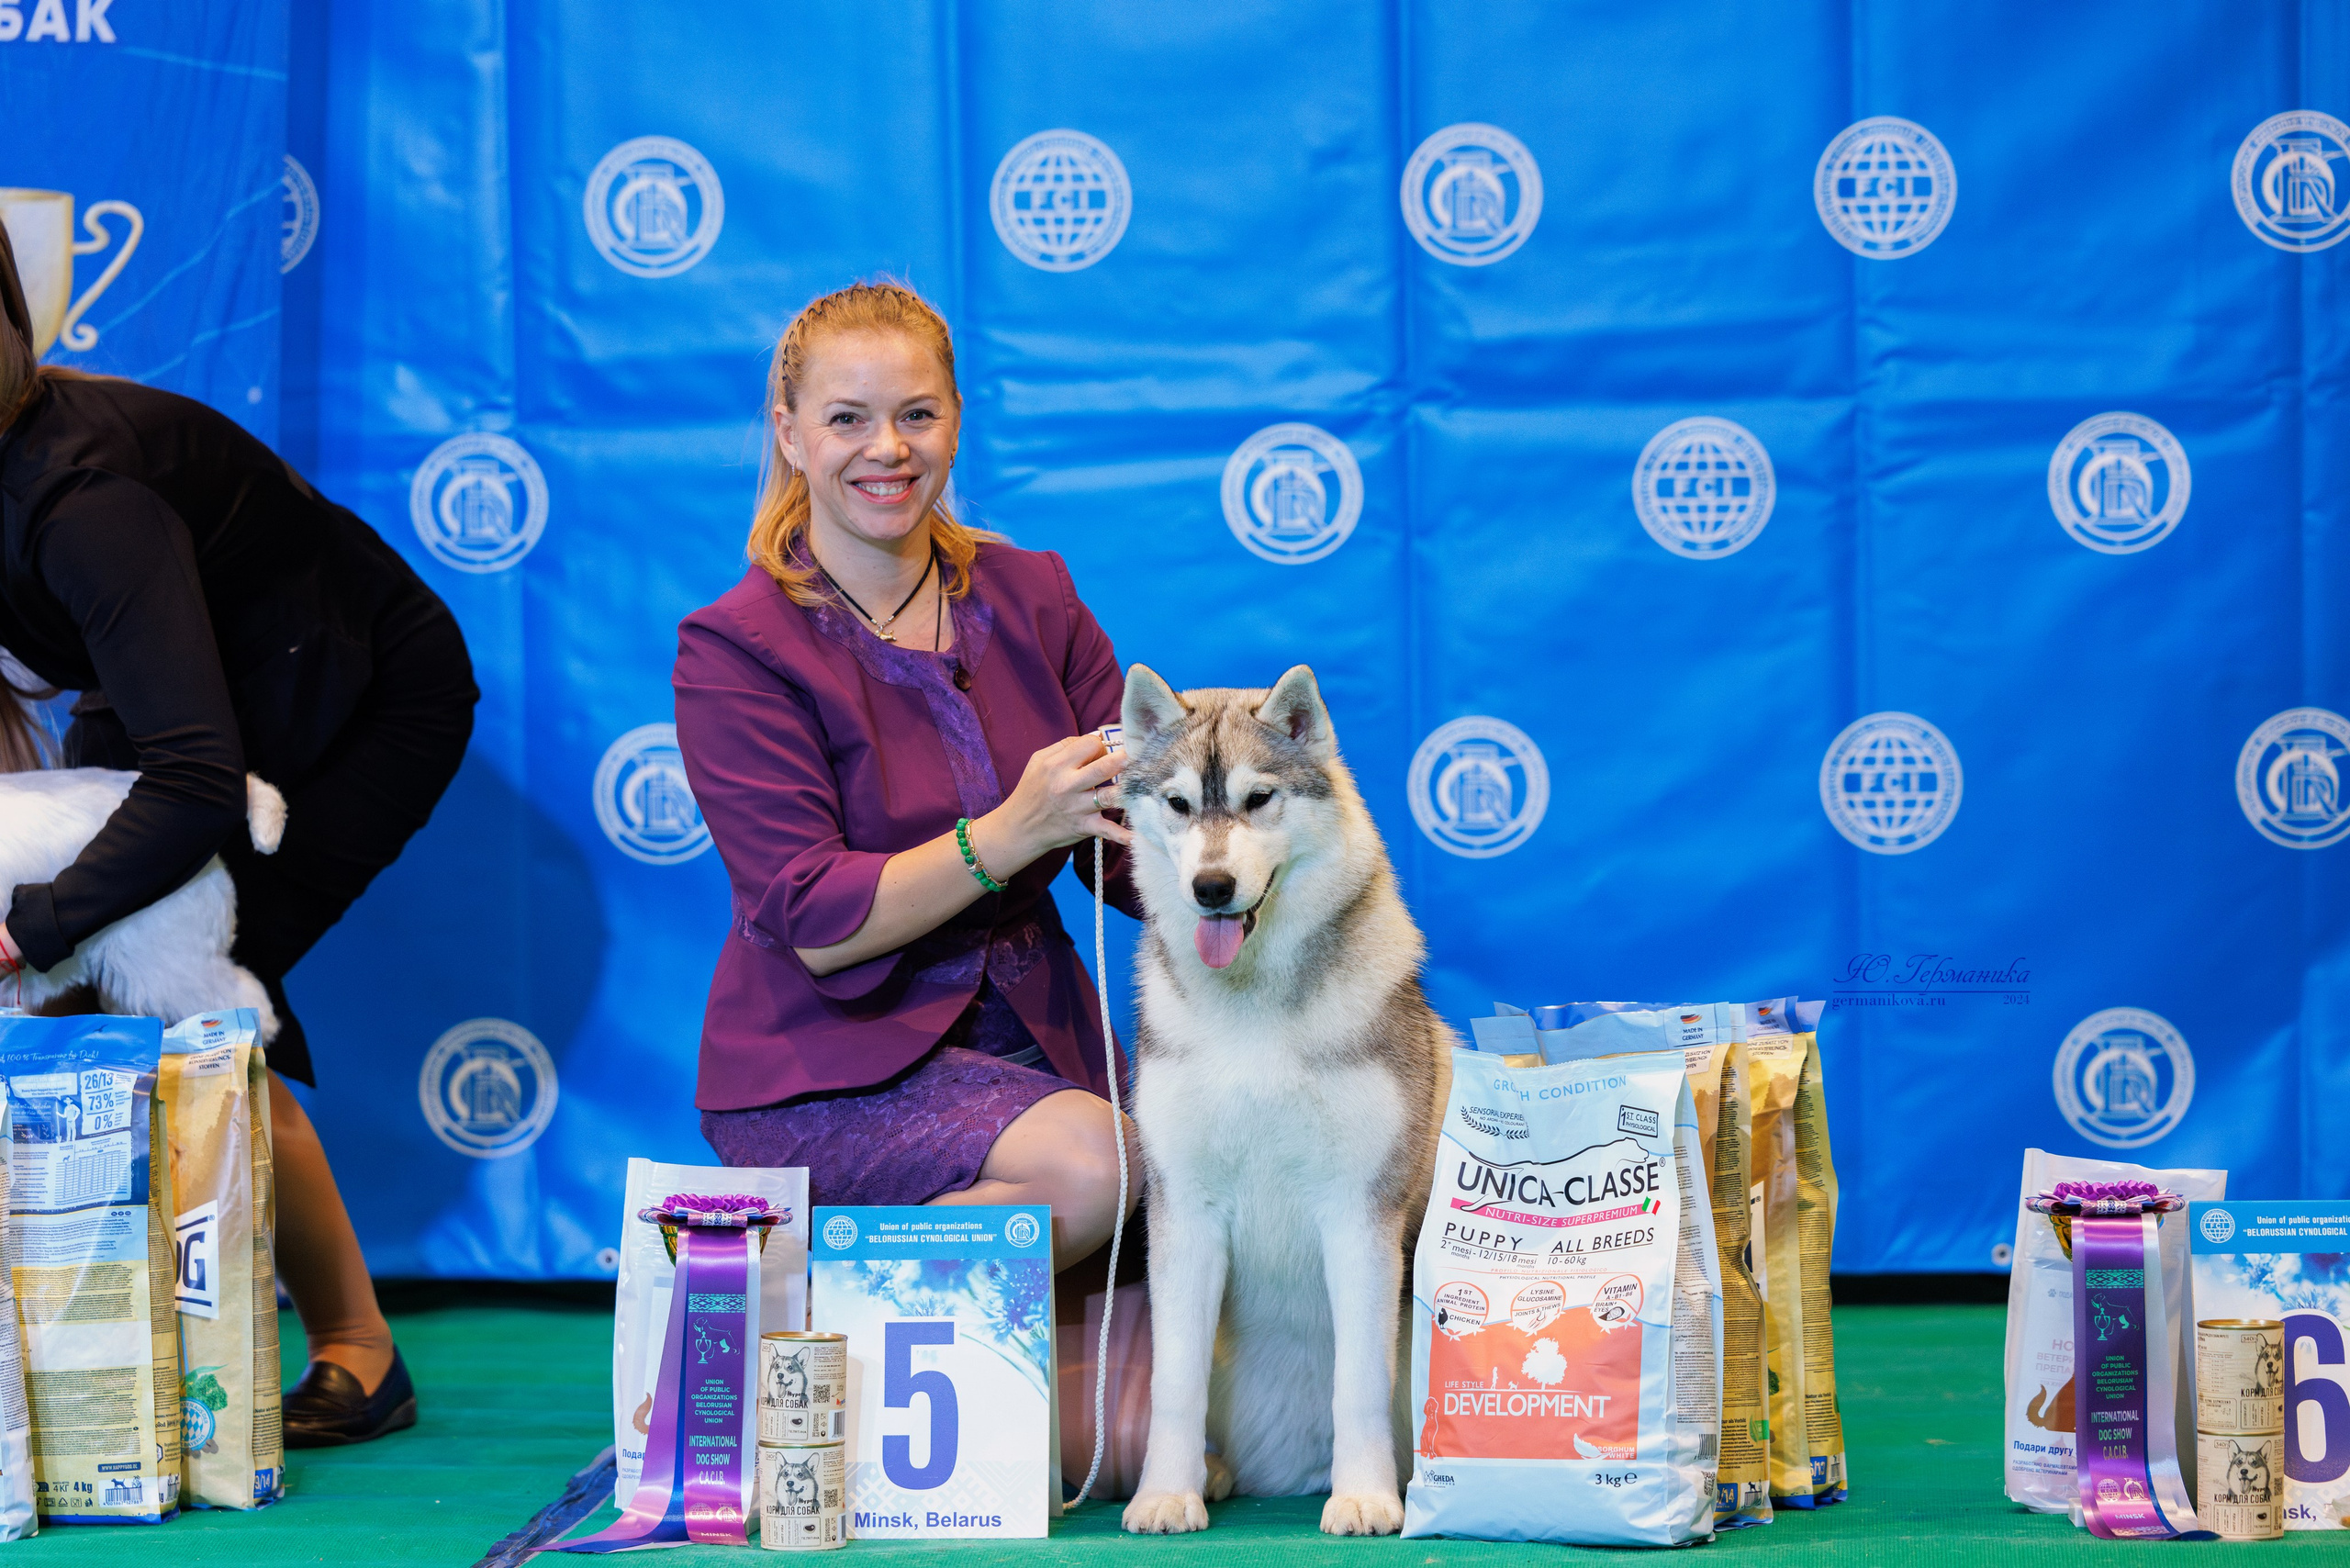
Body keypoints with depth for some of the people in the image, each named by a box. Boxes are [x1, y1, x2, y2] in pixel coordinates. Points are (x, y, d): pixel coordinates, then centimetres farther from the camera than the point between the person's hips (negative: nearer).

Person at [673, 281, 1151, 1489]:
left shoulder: (1030, 597, 7)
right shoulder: (737, 648, -7)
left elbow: (1134, 859, 4)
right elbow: (814, 922, -15)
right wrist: (1009, 833, -26)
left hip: (1030, 1033, 4)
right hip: (829, 1062, -4)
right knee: (1096, 1164, -31)